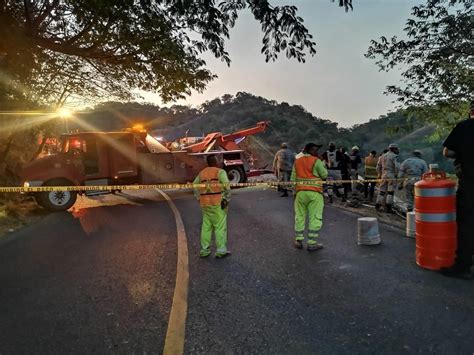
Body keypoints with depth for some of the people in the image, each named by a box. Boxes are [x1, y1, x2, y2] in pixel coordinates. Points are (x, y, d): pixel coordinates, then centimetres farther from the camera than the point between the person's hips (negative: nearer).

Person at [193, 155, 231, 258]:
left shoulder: (202, 173, 15)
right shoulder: (220, 172, -4)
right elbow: (226, 186, -17)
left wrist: (199, 198, 14)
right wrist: (226, 199, -11)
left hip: (205, 204, 6)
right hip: (218, 203, -6)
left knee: (206, 227, 12)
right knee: (220, 227, 1)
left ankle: (204, 250, 16)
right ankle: (221, 251, 5)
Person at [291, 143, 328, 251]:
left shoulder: (297, 161, 9)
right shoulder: (316, 161, -7)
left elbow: (293, 178, 9)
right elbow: (324, 175, -1)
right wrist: (322, 163, 10)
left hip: (300, 192, 5)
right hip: (314, 193, -5)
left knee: (299, 216, 14)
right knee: (315, 218, 2)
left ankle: (298, 241, 18)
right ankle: (312, 243, 2)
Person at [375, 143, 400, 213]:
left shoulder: (383, 156, 15)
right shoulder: (394, 156, -5)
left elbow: (378, 167, 17)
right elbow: (396, 166, -16)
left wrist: (380, 175, 23)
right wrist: (396, 175, -5)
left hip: (384, 176, 6)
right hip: (391, 176, -6)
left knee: (382, 191, 9)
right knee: (390, 192, -2)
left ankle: (378, 206, 9)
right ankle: (388, 207, -3)